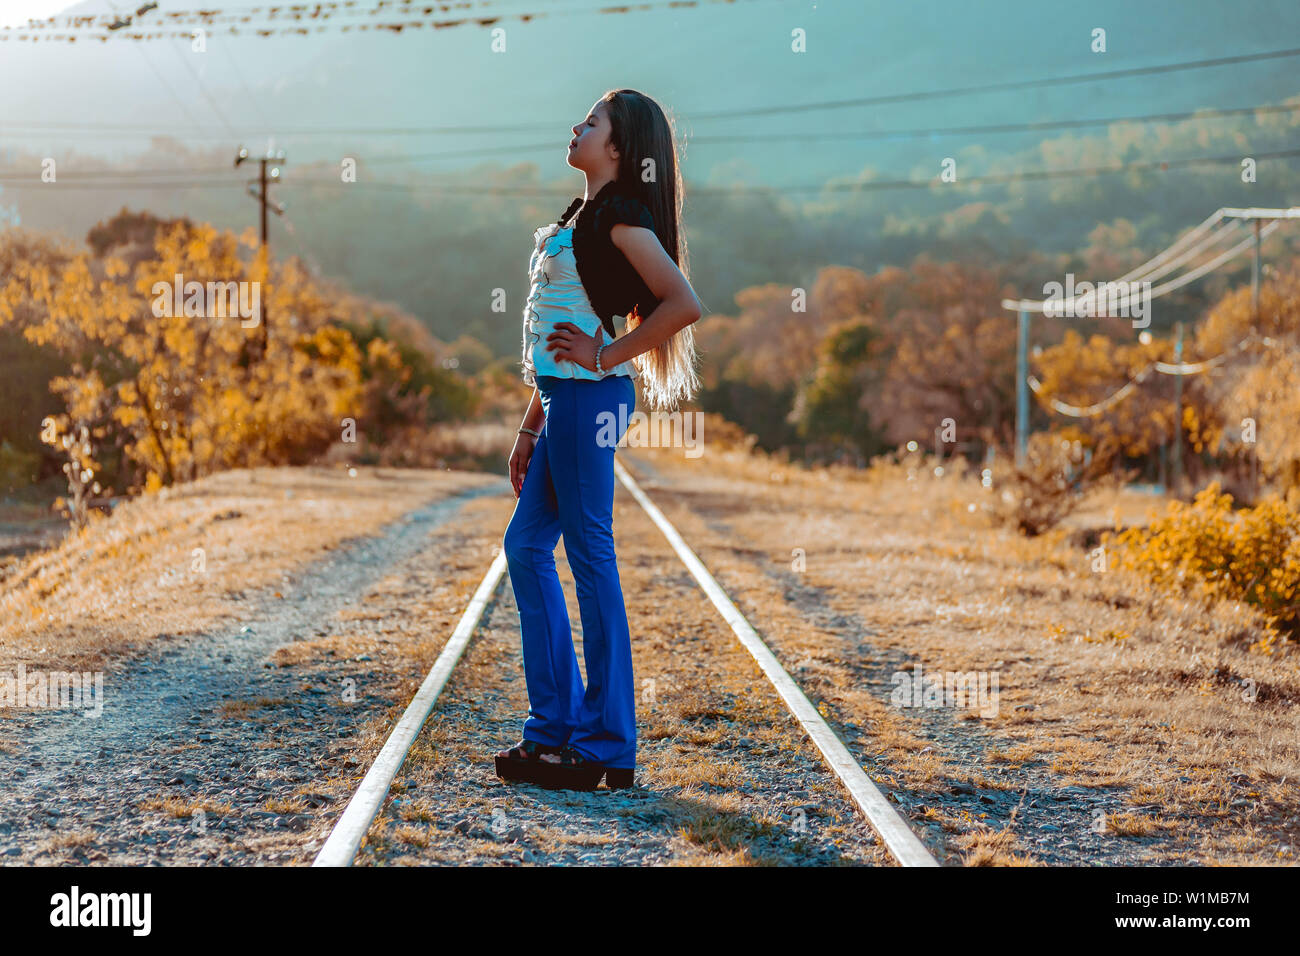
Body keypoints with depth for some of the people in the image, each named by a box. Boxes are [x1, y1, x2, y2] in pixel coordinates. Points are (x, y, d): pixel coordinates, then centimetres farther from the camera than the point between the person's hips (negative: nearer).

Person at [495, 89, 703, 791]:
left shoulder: (620, 214, -10)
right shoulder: (583, 215, 19)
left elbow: (684, 303, -23)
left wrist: (608, 356, -15)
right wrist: (531, 427, 20)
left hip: (590, 396, -10)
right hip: (564, 398, 10)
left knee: (590, 556, -5)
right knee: (526, 544, 12)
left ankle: (604, 746, 2)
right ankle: (557, 724, 18)